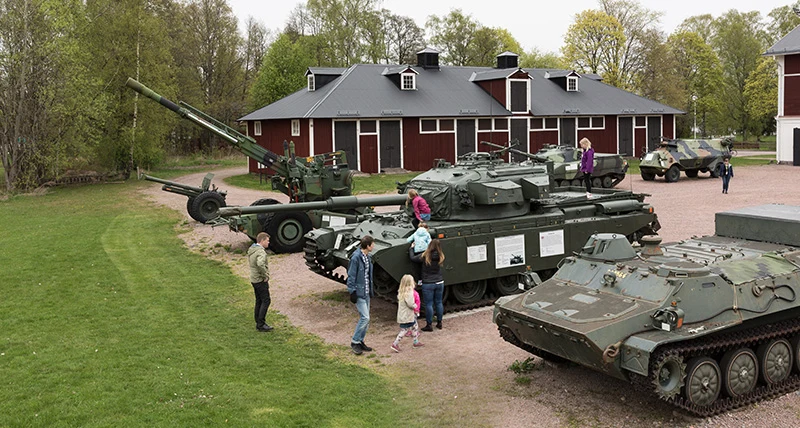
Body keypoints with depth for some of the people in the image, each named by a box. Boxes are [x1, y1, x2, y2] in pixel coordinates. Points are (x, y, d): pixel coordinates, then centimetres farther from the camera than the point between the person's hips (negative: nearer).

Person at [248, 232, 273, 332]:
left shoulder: (251, 250, 10)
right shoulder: (261, 252, -22)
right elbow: (260, 264, -40)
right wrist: (265, 276, -25)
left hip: (254, 279, 10)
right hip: (260, 280, -10)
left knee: (259, 301, 15)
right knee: (266, 301, -3)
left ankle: (258, 323, 21)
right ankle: (261, 324, -2)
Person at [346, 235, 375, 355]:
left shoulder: (368, 257, 9)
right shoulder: (356, 258, -17)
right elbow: (351, 276, -16)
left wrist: (372, 289, 20)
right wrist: (352, 292, -17)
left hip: (366, 293, 9)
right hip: (359, 292, -9)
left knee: (365, 318, 11)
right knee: (365, 317, -12)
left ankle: (360, 341, 22)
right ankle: (354, 342, 0)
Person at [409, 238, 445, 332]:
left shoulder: (425, 256, -17)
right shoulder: (441, 256, -7)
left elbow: (412, 258, -4)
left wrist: (411, 248, 12)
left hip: (428, 284, -4)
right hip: (439, 283, 4)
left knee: (429, 304, 3)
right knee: (439, 302, 16)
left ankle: (429, 325, 9)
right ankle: (439, 323, 25)